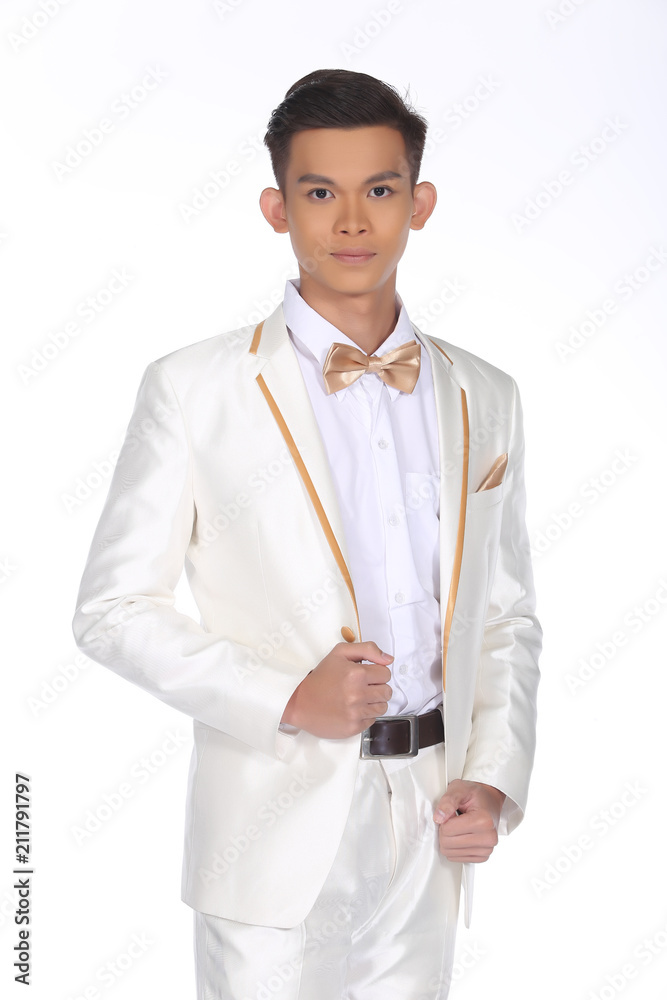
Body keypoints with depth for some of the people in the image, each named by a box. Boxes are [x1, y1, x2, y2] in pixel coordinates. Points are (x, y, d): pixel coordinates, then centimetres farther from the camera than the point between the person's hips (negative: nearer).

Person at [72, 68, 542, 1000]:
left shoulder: (486, 397, 7)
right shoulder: (192, 388, -5)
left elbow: (509, 617, 11)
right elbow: (114, 608, -5)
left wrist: (496, 780, -2)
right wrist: (285, 700, -15)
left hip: (430, 829, 4)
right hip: (277, 836, -3)